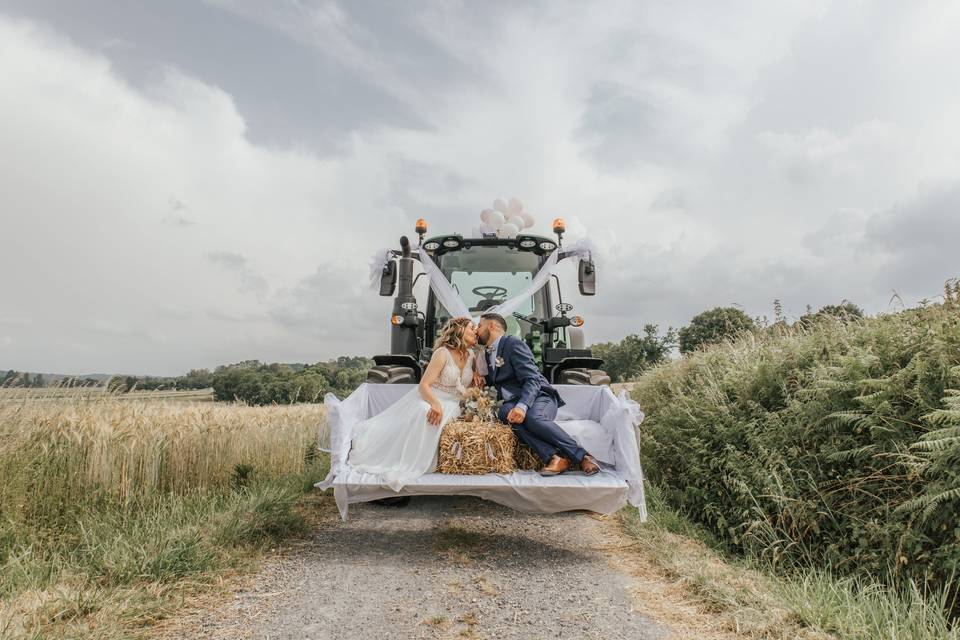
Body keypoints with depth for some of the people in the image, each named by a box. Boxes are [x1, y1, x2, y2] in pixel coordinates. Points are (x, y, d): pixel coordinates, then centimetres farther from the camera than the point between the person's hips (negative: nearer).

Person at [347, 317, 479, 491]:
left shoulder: (471, 356, 6)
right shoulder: (443, 353, -13)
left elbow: (472, 385, 19)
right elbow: (423, 385, -17)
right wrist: (436, 404, -35)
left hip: (452, 405, 6)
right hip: (429, 399, -5)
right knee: (425, 413, -36)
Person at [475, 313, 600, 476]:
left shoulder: (513, 343, -4)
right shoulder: (488, 353, 22)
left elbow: (532, 380, -15)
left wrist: (522, 406, -33)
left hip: (539, 396, -5)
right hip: (513, 402, 5)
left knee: (532, 417, -38)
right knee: (505, 412, -31)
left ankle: (583, 457, -28)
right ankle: (553, 457, -38)